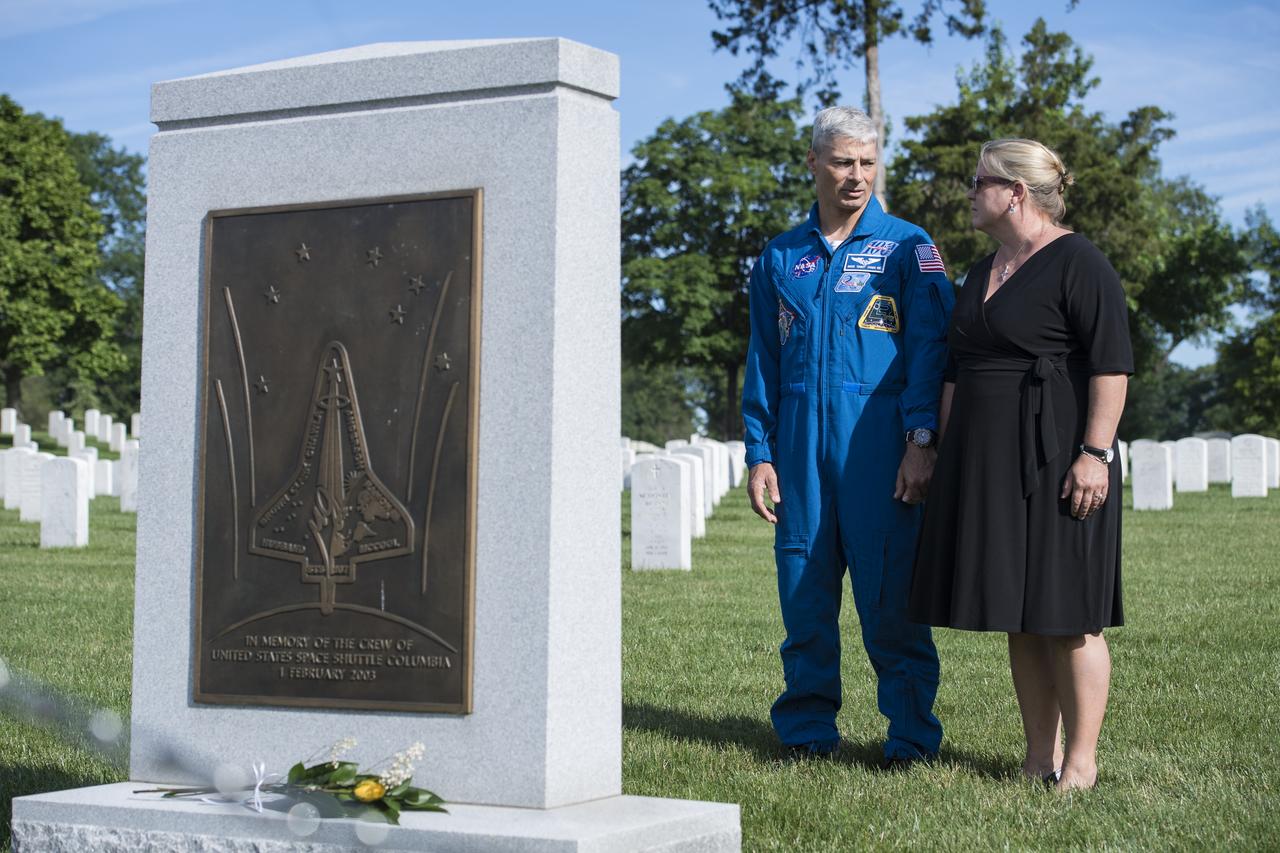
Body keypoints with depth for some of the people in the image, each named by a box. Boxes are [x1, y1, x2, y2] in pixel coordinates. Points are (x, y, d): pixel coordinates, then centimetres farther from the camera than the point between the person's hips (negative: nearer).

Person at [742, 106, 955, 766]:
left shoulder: (906, 247, 4)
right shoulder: (781, 258, 14)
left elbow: (929, 345, -2)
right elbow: (762, 361, 15)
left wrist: (922, 440, -12)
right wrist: (759, 453, 7)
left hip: (878, 440, -3)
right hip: (800, 444, 3)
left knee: (890, 596, -3)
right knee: (804, 595, 5)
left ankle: (911, 737, 6)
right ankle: (807, 731, 15)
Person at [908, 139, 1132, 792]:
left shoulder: (1078, 264, -7)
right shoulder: (981, 275, 18)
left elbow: (1112, 364, -14)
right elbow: (956, 373, 22)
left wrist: (1093, 452, -20)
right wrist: (947, 457, 18)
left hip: (1055, 461, -8)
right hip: (985, 465, 8)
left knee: (1066, 616, -4)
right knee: (1020, 619, 9)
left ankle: (1080, 761, 3)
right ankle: (1040, 757, 15)